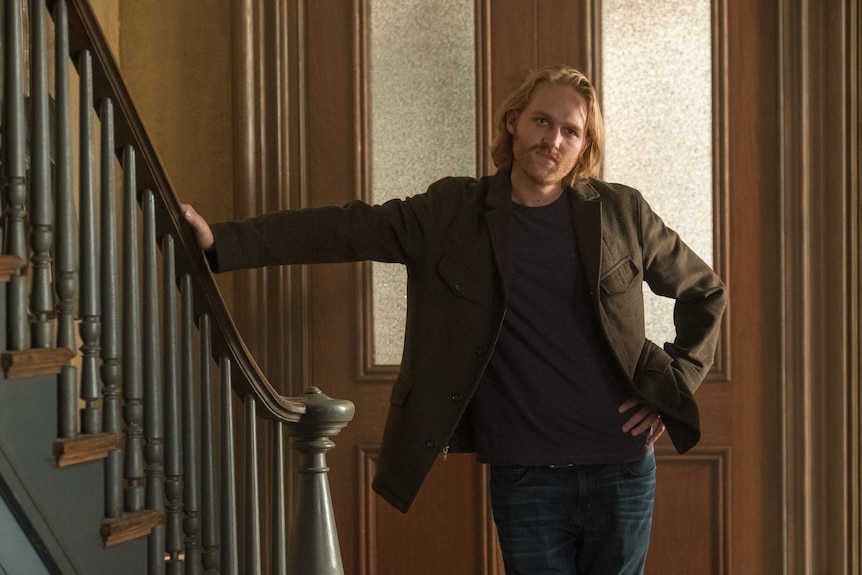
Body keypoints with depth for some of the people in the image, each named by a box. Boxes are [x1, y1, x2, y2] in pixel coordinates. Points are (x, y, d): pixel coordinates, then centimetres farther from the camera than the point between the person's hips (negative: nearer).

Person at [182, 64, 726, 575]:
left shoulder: (621, 213, 3)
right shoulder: (452, 212, 1)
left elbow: (706, 290, 14)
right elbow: (344, 230, -7)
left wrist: (676, 384, 3)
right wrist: (221, 242, -16)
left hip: (622, 469, 1)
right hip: (524, 477, -1)